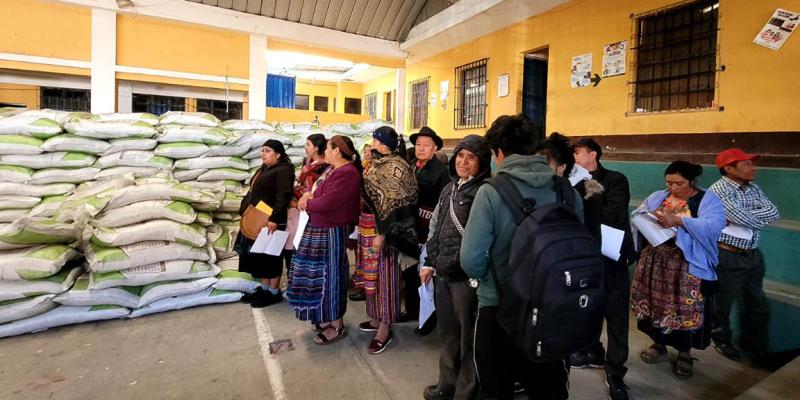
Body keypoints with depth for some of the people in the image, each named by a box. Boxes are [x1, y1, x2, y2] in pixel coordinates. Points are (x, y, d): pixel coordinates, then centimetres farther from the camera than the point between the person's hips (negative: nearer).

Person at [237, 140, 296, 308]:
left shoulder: (283, 170, -13)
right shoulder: (263, 169, 17)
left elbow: (284, 196, -24)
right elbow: (253, 193, 24)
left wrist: (274, 218, -30)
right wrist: (245, 212, 20)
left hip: (270, 222, -9)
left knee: (270, 256, 0)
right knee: (259, 255, 14)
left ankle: (274, 293, 12)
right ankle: (264, 288, 26)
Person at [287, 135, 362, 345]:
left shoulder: (346, 173, -21)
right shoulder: (333, 169, 12)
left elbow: (327, 202, -27)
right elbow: (318, 190, 15)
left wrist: (307, 202, -9)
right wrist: (308, 194, -8)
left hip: (331, 233, -10)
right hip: (320, 230, 10)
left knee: (330, 275, 1)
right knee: (323, 275, 19)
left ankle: (337, 326, 16)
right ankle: (328, 317, 35)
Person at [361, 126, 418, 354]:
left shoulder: (395, 167, -15)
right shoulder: (378, 164, 12)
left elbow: (394, 204, -19)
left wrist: (382, 233, -21)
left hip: (385, 229, -9)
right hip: (370, 227, 9)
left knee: (385, 275, 0)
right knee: (373, 273, 16)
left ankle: (385, 328, 12)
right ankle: (377, 318, 31)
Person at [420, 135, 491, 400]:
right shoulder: (450, 188, 12)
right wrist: (430, 263, 15)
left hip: (467, 276, -7)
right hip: (443, 273, 8)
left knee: (467, 337, 9)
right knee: (447, 333, 21)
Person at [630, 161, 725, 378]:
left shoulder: (709, 200, -3)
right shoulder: (657, 197, 9)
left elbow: (713, 227, -19)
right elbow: (636, 216, 5)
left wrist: (680, 221, -28)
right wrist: (649, 219, -15)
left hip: (688, 265, -4)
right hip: (655, 260, 4)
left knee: (685, 308, 4)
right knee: (655, 303, 12)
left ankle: (684, 352, 26)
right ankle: (659, 343, 32)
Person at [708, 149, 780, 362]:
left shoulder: (753, 188, 8)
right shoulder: (718, 190, -17)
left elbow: (774, 212, -4)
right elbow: (741, 218, -27)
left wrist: (743, 216, -17)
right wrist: (761, 218, -7)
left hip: (753, 255, 8)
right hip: (728, 257, -7)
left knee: (757, 303, 20)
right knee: (723, 303, 10)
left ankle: (754, 342, 40)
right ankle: (722, 340, 31)